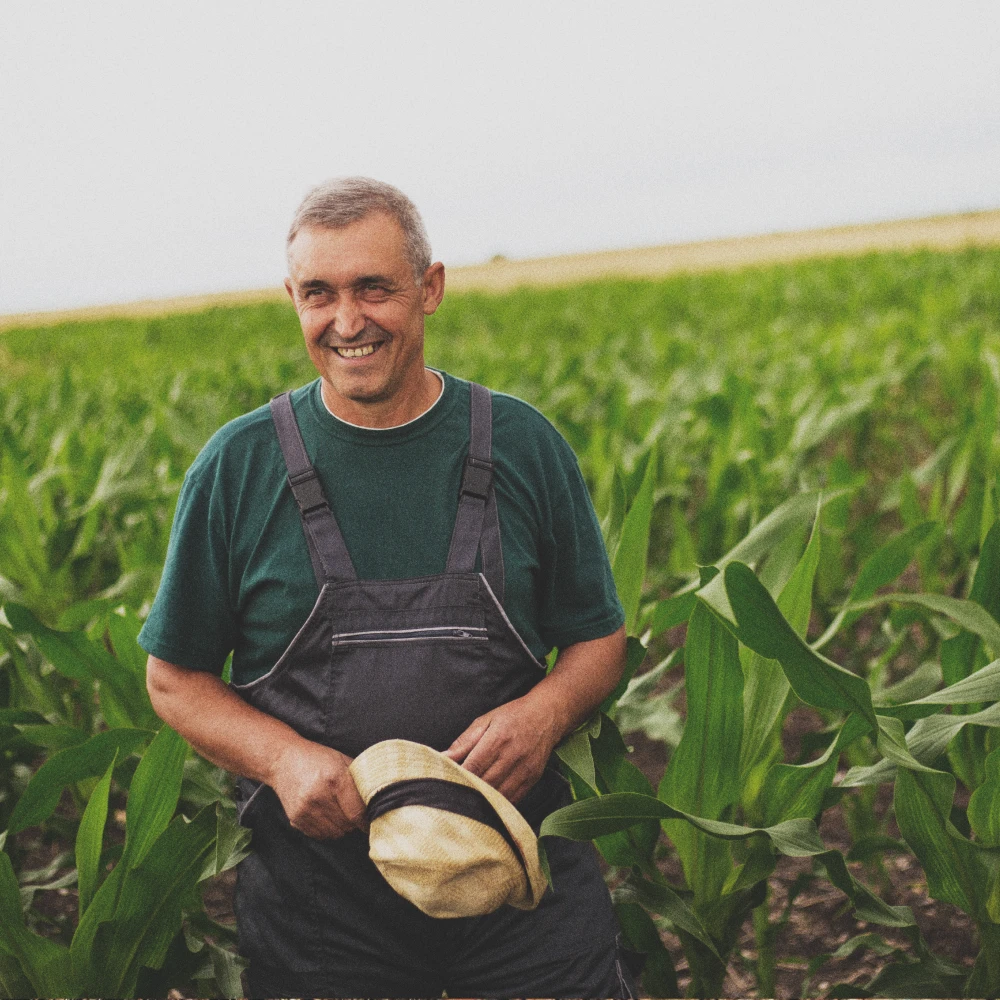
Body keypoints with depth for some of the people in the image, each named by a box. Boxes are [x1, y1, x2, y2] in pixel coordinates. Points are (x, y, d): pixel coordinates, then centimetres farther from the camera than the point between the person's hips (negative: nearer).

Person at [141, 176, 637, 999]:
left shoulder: (523, 445, 1)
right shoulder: (238, 467, -1)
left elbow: (600, 640, 10)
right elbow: (175, 677, 6)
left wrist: (545, 711, -13)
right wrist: (283, 758, -13)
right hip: (319, 888, 0)